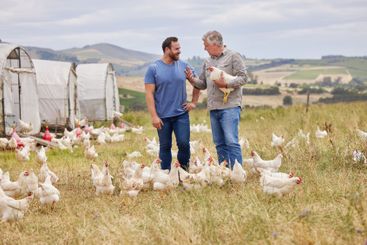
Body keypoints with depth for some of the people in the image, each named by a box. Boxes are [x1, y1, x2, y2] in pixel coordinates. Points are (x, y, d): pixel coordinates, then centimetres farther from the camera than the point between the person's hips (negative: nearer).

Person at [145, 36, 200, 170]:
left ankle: (184, 168, 13)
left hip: (181, 114, 1)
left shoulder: (183, 66, 3)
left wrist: (194, 102, 10)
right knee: (165, 147, 6)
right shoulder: (153, 68, -4)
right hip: (163, 116, -1)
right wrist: (154, 116, -11)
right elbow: (149, 93, -6)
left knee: (184, 143, -8)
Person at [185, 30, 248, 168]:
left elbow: (243, 77, -7)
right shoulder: (208, 62, 18)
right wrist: (192, 79, 1)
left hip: (230, 106, -7)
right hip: (214, 108, 7)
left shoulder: (233, 56, -1)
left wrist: (226, 84, -18)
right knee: (219, 144, 8)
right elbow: (203, 84, 20)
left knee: (231, 141, -13)